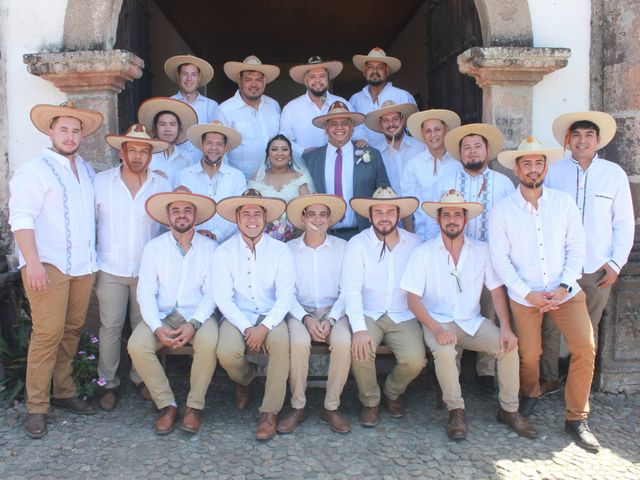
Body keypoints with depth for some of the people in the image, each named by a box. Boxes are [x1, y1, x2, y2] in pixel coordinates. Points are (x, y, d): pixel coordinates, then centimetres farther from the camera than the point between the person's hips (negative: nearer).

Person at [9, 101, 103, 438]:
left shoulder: (87, 171, 17)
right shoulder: (35, 170, -3)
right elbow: (21, 218, -10)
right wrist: (33, 264, -19)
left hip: (83, 265, 6)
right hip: (48, 265, -6)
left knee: (72, 331, 9)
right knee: (48, 334, -8)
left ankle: (64, 392, 22)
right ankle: (36, 407, 2)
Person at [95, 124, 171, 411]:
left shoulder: (162, 185, 5)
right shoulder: (101, 182, 2)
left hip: (148, 269, 1)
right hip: (111, 269, -1)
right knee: (110, 327, 1)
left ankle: (141, 377, 23)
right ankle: (109, 383, 15)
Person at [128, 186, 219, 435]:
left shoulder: (210, 247, 3)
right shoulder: (154, 247, 5)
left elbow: (212, 292, -3)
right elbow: (146, 292, -2)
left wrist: (194, 324, -19)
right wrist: (157, 328, -18)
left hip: (197, 314, -1)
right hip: (162, 315, 1)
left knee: (209, 343, -31)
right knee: (137, 345, -25)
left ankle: (194, 406, -10)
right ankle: (166, 405, -7)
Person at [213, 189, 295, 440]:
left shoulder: (280, 251, -1)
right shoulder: (224, 252, 0)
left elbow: (285, 295, -7)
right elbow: (223, 297, -5)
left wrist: (264, 327, -21)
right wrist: (246, 328, -17)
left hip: (271, 316, 0)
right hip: (237, 316, 1)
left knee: (282, 342, -33)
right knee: (227, 353, -28)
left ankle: (270, 412, -17)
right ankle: (245, 379, 12)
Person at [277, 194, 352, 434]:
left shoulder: (342, 247, 6)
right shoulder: (289, 249, 4)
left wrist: (331, 320, -14)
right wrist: (306, 319, -15)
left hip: (333, 310, 1)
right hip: (300, 311, 0)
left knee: (343, 342, -30)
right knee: (299, 343, -32)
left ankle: (331, 407, -12)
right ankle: (298, 407, -11)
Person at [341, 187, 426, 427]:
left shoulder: (414, 243, 5)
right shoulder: (358, 244, -4)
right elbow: (351, 288, -13)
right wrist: (359, 329, -24)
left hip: (404, 317, 2)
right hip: (368, 315, -2)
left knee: (415, 360, -22)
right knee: (360, 351, -29)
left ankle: (392, 393, 14)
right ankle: (370, 402, 2)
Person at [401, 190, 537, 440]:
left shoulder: (482, 251, 4)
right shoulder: (423, 253, -4)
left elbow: (497, 290, 2)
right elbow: (413, 299, -9)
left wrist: (506, 328, -14)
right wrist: (437, 329, -24)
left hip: (473, 322, 3)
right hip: (438, 322, -3)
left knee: (509, 345, -20)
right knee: (444, 351, -33)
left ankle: (509, 410, 0)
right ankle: (456, 410, -10)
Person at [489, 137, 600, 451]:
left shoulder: (564, 202, 2)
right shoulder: (501, 210, -3)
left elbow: (576, 247, 1)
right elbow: (499, 258, -6)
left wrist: (564, 287, -10)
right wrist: (529, 294, -12)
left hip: (566, 293, 1)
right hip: (524, 295, -1)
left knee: (585, 348, -12)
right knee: (529, 355, 3)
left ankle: (576, 419, 6)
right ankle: (530, 394, 38)